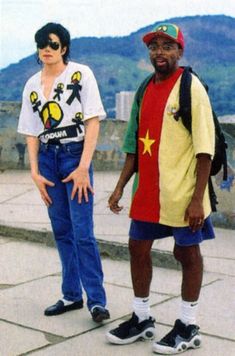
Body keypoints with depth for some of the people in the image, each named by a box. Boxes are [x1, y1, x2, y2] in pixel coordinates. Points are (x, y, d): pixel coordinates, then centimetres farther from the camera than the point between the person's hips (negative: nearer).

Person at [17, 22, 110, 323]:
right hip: (47, 159, 5)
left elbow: (93, 122, -8)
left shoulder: (80, 74, -3)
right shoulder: (32, 85, 10)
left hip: (74, 155, -5)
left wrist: (84, 167, -15)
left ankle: (97, 299, 2)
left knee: (82, 232, -8)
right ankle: (72, 295, 21)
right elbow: (32, 133, 10)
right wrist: (35, 172, 1)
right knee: (61, 231, 10)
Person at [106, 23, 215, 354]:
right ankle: (142, 318, 29)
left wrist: (197, 198, -19)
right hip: (147, 191, 7)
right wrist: (120, 187, 11)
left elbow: (205, 148, -14)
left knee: (187, 253, 6)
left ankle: (188, 327, 21)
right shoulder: (144, 90, 11)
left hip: (182, 193, -6)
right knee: (138, 248, 11)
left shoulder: (191, 87, -9)